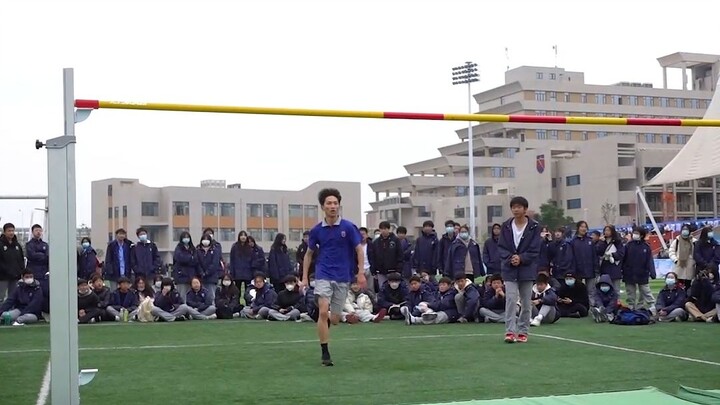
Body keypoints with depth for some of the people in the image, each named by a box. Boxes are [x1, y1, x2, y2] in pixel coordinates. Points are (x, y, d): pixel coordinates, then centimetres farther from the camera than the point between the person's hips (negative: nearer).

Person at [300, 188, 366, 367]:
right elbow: (309, 254, 13)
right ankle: (325, 353, -8)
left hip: (342, 277, 0)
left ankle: (324, 326, 42)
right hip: (323, 275, 0)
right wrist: (304, 277, 7)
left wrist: (361, 273, -8)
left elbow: (359, 250, 1)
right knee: (323, 312, -17)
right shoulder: (317, 230, 2)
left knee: (335, 319, 4)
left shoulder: (348, 227, -4)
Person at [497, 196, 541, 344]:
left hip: (527, 269, 0)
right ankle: (510, 331, -9)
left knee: (526, 302, 7)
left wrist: (521, 258, -17)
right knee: (510, 299, -9)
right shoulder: (506, 226, 2)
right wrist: (510, 258, -14)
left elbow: (535, 250, -6)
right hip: (510, 269, 1)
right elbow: (501, 247, 2)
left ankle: (523, 332, 16)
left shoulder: (534, 227, -4)